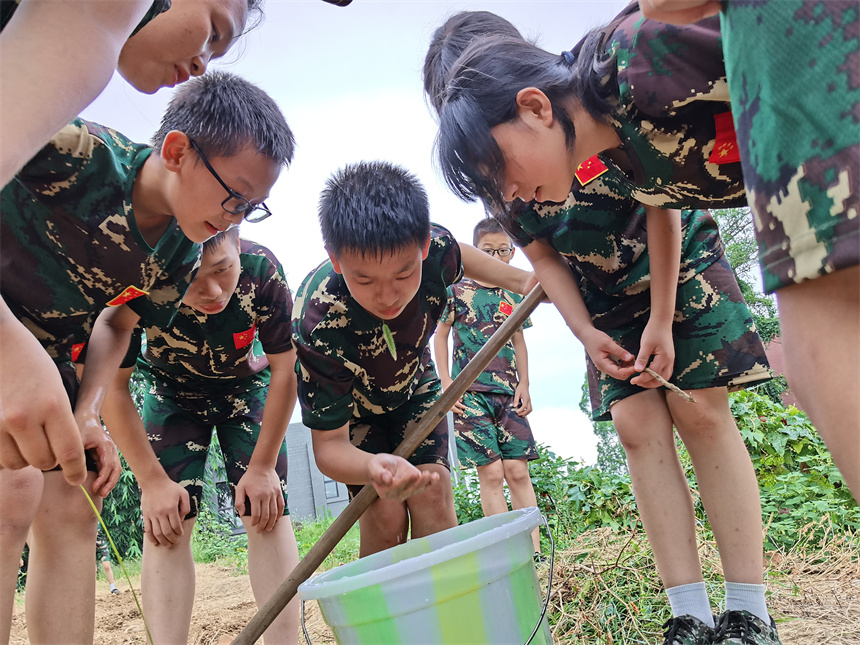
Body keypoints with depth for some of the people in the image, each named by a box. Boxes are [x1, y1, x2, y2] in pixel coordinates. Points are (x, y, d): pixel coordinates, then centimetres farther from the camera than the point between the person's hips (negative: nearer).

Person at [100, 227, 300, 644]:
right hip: (172, 393, 0)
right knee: (165, 523, -13)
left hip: (248, 388, 0)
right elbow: (112, 389, -20)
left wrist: (262, 466, -16)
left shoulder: (262, 270, -33)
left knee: (269, 515, -12)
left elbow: (284, 371, -19)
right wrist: (153, 481, -20)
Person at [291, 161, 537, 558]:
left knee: (432, 493, -12)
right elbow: (329, 443, -35)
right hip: (348, 400, -3)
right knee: (384, 515, -16)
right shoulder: (317, 326, -42)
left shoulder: (434, 246, -31)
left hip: (412, 381, 3)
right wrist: (374, 467, -56)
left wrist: (521, 281, -9)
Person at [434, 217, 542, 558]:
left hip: (508, 392, 3)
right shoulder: (457, 291, 1)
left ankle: (533, 553, 4)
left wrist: (524, 383, 9)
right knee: (491, 472, -6)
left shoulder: (514, 296, 13)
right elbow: (440, 336, 5)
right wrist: (446, 383, -3)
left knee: (518, 470, -2)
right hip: (469, 392, -3)